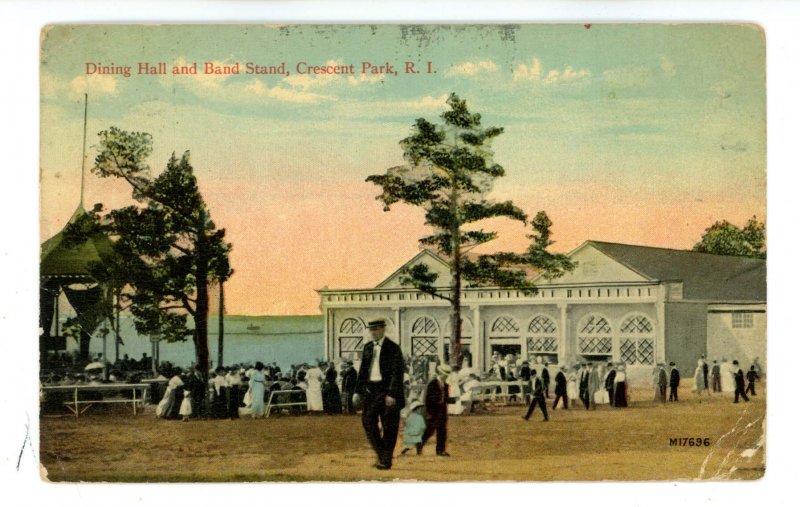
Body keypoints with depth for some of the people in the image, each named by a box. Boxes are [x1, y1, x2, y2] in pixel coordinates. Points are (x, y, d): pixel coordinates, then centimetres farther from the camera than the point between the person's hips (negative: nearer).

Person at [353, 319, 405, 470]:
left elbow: (397, 373, -11)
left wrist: (392, 394, -18)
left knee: (388, 427, 0)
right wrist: (358, 391, 8)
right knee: (368, 422, 5)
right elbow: (362, 371, 15)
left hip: (387, 391, -6)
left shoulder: (393, 348, -6)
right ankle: (381, 454, 19)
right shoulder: (367, 347, 12)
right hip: (370, 390, 6)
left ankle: (386, 460, 8)